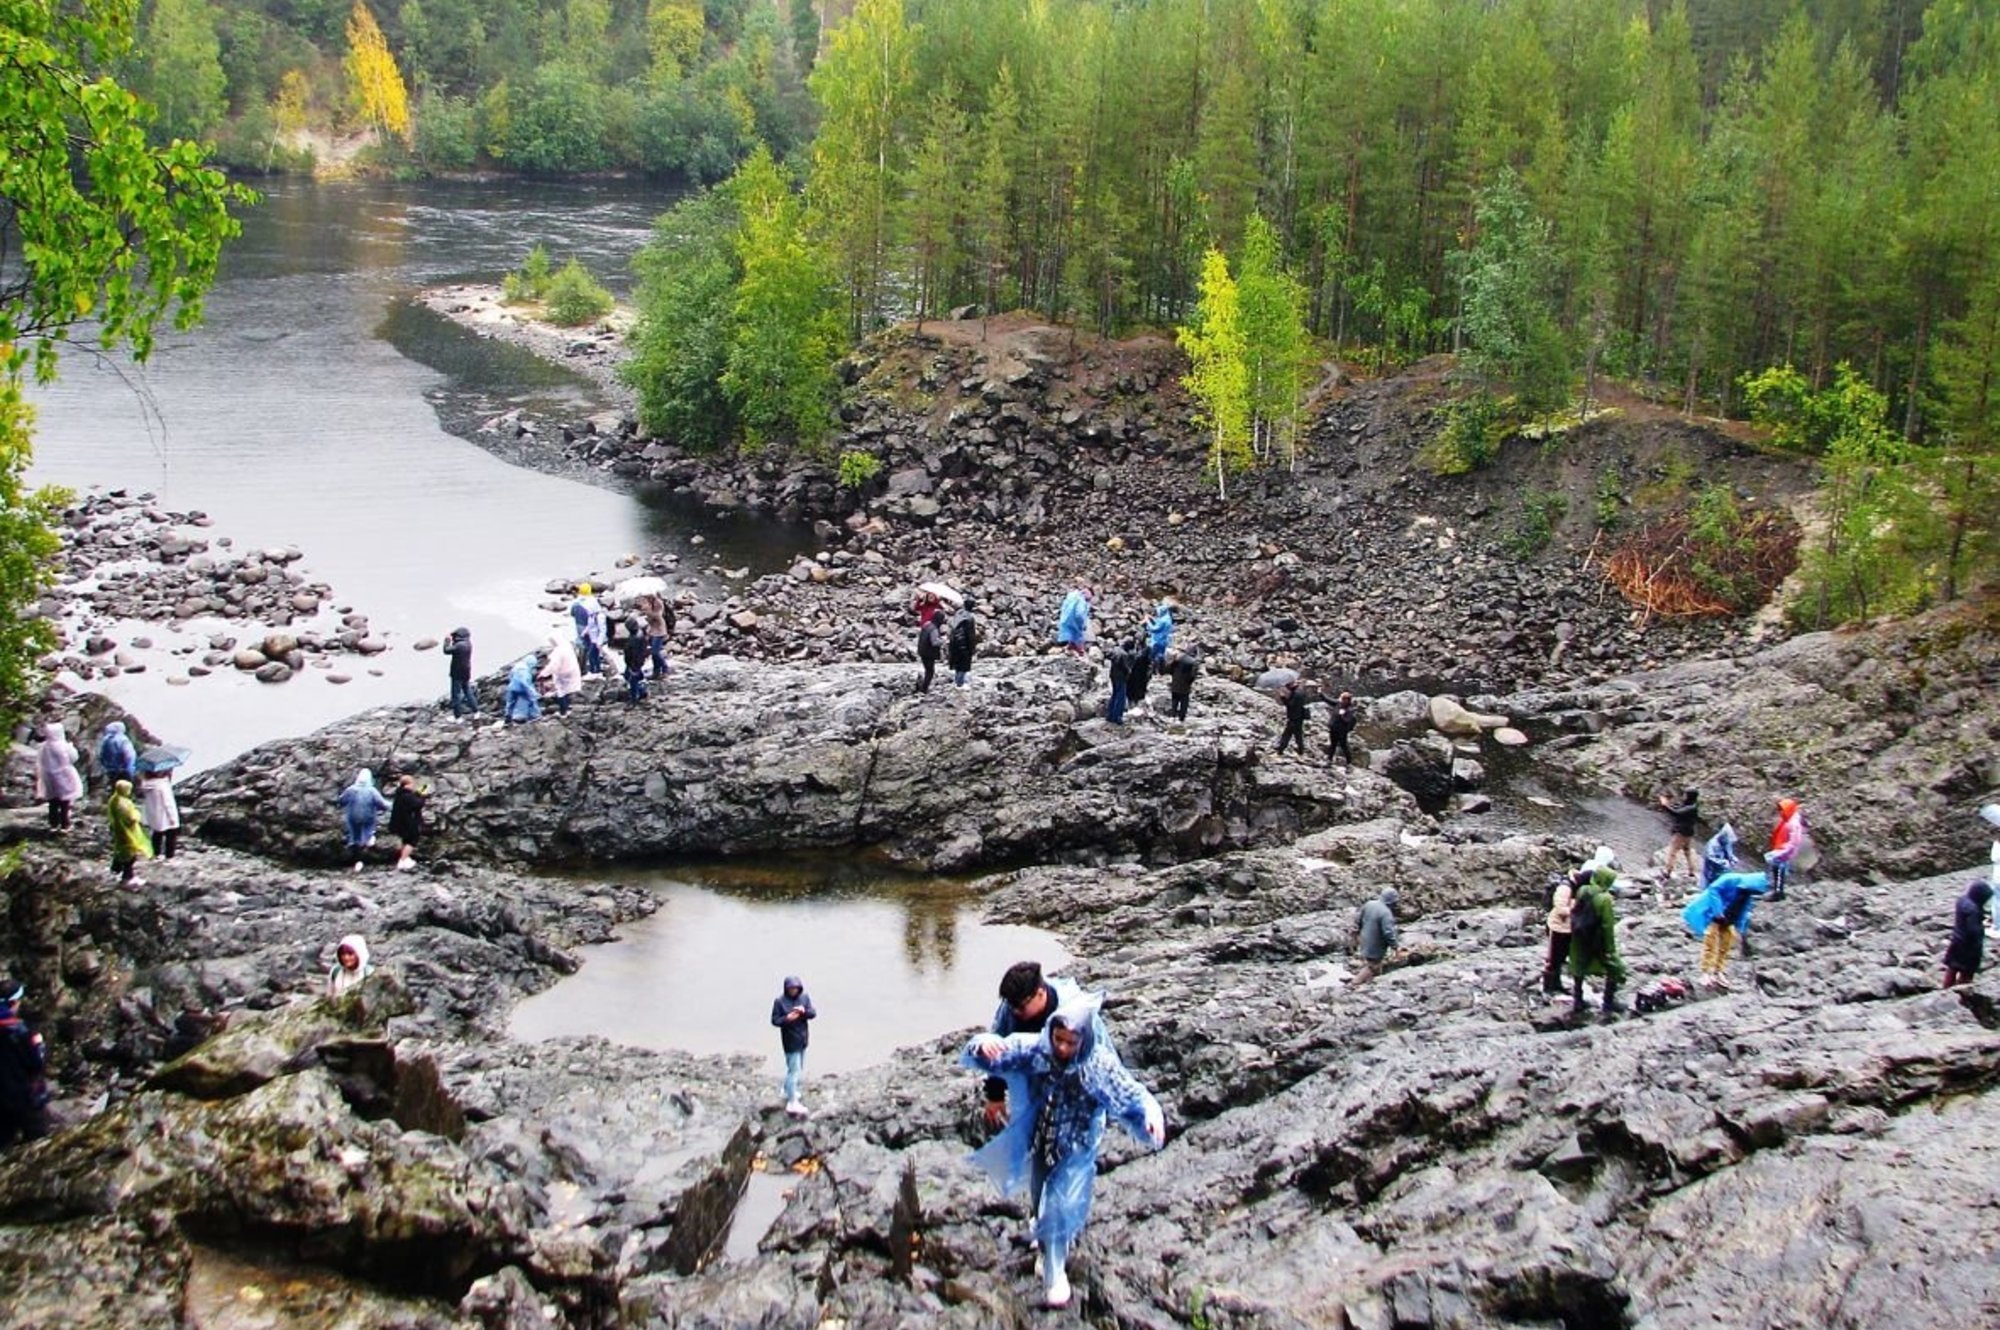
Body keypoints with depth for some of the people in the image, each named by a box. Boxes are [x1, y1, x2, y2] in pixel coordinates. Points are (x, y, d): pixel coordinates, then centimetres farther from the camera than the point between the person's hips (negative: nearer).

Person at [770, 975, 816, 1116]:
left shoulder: (804, 998, 0)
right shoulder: (779, 1001, -13)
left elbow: (813, 1014, -3)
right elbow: (774, 1020, -11)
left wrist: (804, 1011, -25)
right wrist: (787, 1018, -29)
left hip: (803, 1039, 6)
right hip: (790, 1041, -6)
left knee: (799, 1069, 18)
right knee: (794, 1070, -8)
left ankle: (788, 1091, 39)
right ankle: (792, 1103, -4)